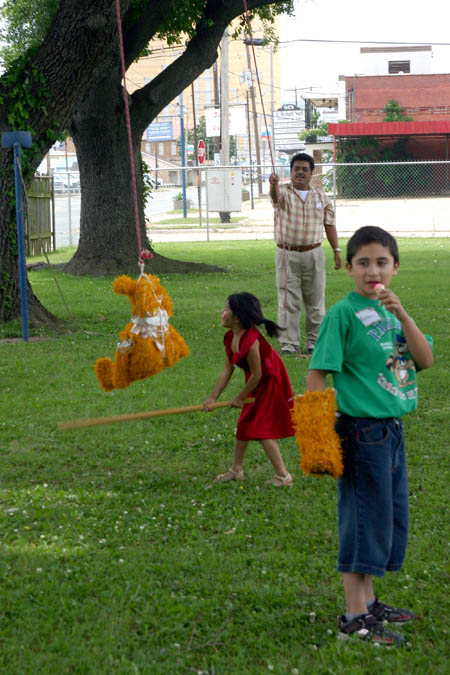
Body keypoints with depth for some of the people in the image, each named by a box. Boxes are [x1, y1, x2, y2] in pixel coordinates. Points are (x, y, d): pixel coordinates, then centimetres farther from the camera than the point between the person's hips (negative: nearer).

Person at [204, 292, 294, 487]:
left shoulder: (250, 340, -31)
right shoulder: (231, 338, -3)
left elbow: (256, 375, -24)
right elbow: (227, 370, 1)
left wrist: (240, 397, -12)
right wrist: (213, 396, -3)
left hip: (271, 384, -9)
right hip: (256, 386, 9)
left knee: (262, 429, -8)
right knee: (244, 425, 17)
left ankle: (283, 476, 0)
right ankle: (236, 470, 31)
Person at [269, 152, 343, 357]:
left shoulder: (321, 196, 10)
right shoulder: (284, 192, -1)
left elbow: (329, 224, 14)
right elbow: (276, 195, -26)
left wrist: (336, 250, 9)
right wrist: (274, 184, -50)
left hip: (314, 254, 2)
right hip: (287, 254, -2)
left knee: (315, 300, 6)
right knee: (288, 301, -2)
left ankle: (314, 340, 16)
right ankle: (289, 343, 1)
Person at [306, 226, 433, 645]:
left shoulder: (391, 310, 10)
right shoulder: (344, 313, -11)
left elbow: (425, 359, -1)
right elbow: (316, 374, -13)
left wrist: (403, 316, -13)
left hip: (393, 429, 8)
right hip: (362, 431, -8)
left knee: (392, 517, 15)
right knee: (364, 518, -3)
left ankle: (367, 601, 29)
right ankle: (355, 617, 6)